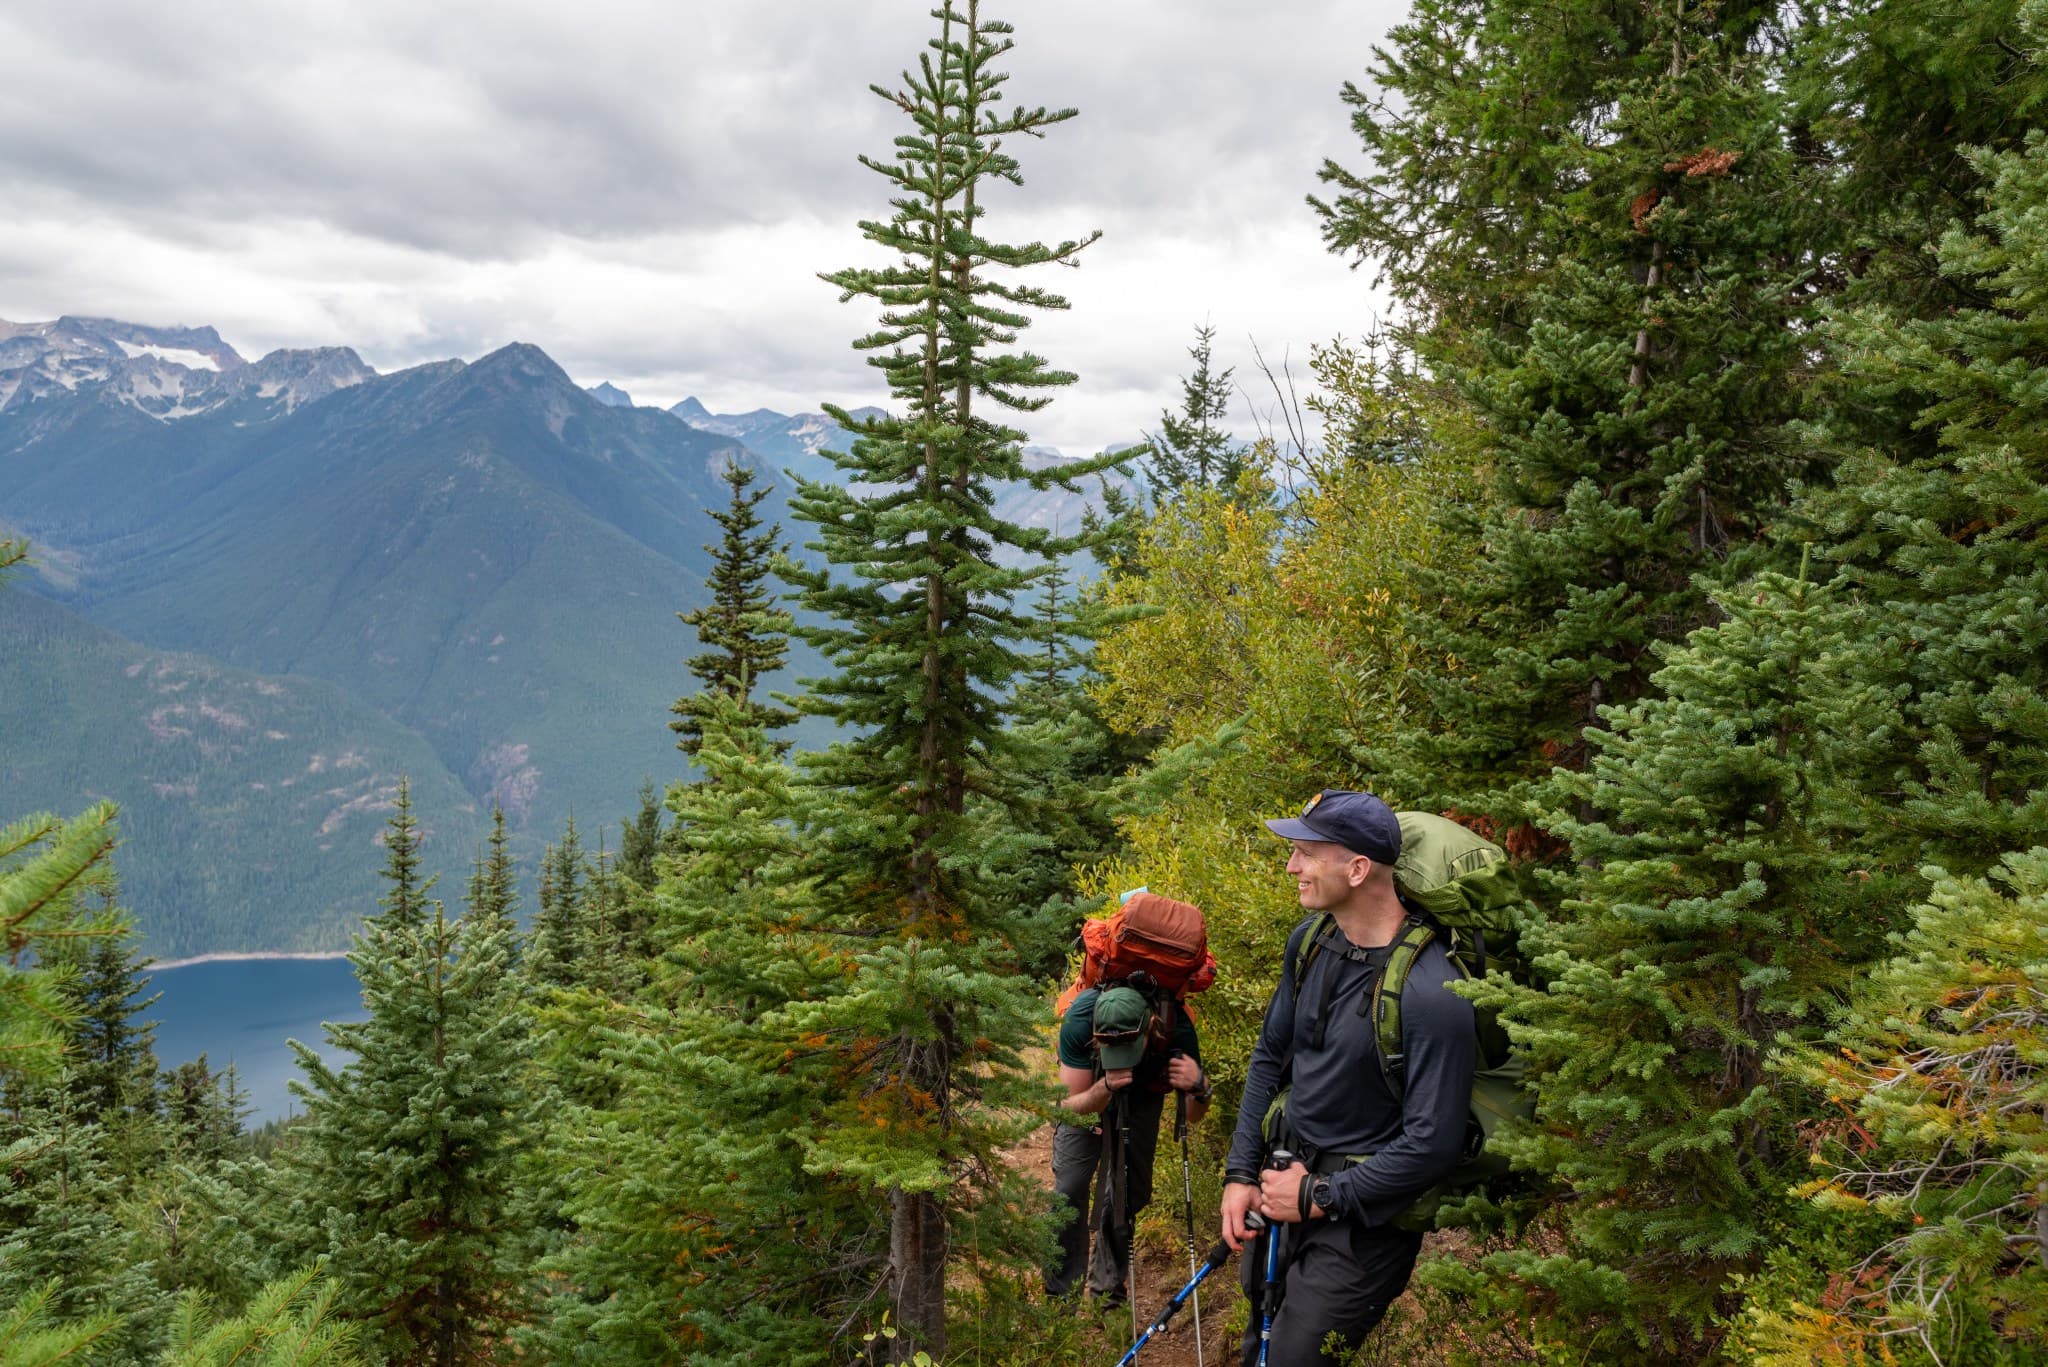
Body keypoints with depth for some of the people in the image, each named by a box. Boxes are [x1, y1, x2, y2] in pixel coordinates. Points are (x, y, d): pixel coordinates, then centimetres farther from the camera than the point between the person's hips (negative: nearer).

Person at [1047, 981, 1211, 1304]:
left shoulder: (1176, 1026, -38)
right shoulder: (1080, 1020, -41)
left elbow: (1193, 1115, -23)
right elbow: (1071, 1111, -32)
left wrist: (1199, 1088, -46)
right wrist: (1104, 1089, -52)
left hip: (1141, 1095, 1)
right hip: (1088, 1089, -1)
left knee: (1132, 1191, 2)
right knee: (1070, 1187, -7)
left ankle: (1108, 1285, 23)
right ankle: (1061, 1295, 9)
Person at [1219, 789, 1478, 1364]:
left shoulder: (1431, 992, -28)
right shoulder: (1309, 940, -5)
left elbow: (1433, 1143, -25)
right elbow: (1269, 1056, 8)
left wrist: (1320, 1197, -18)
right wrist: (1240, 1172, 2)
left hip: (1366, 1214, -7)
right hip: (1288, 1175, 7)